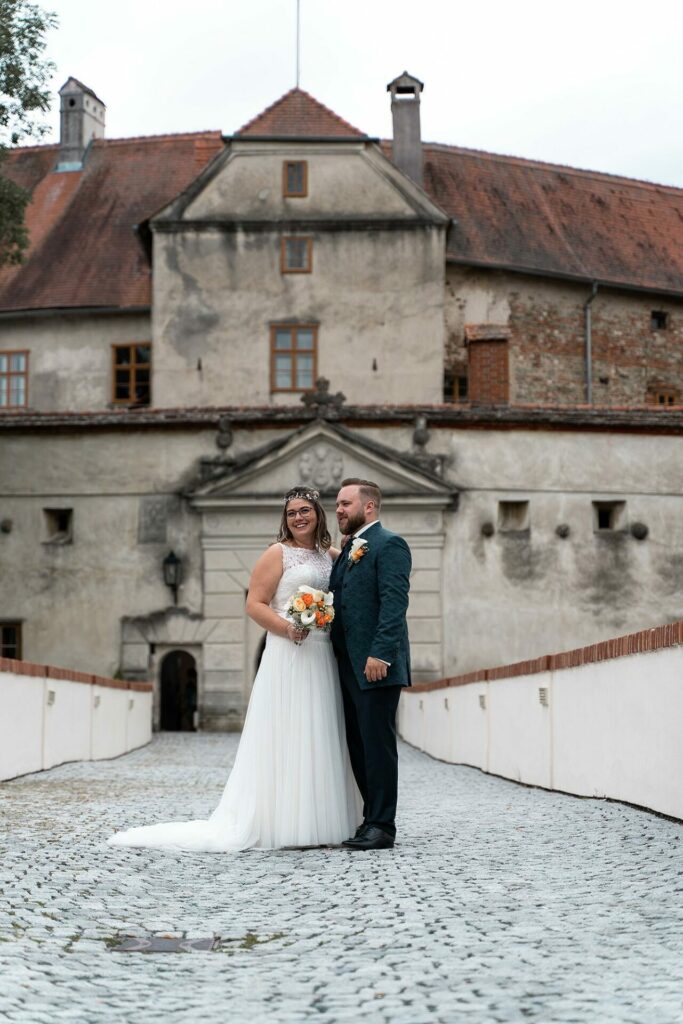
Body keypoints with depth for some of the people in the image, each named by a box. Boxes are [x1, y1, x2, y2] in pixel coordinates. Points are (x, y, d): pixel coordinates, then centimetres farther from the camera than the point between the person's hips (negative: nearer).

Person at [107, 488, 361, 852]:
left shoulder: (331, 555, 15)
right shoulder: (277, 554, -2)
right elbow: (255, 604, -8)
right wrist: (287, 628, -22)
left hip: (324, 658, 6)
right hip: (289, 658, -6)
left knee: (320, 738, 7)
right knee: (288, 736, -6)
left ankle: (317, 823, 13)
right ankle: (288, 826, -3)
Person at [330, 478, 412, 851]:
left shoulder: (389, 545, -8)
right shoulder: (348, 551, 20)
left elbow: (394, 604, -17)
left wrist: (380, 654, -24)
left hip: (376, 666, -9)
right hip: (349, 667, 9)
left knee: (377, 745, -6)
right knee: (358, 747, 10)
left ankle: (382, 827, -2)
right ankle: (372, 819, 17)